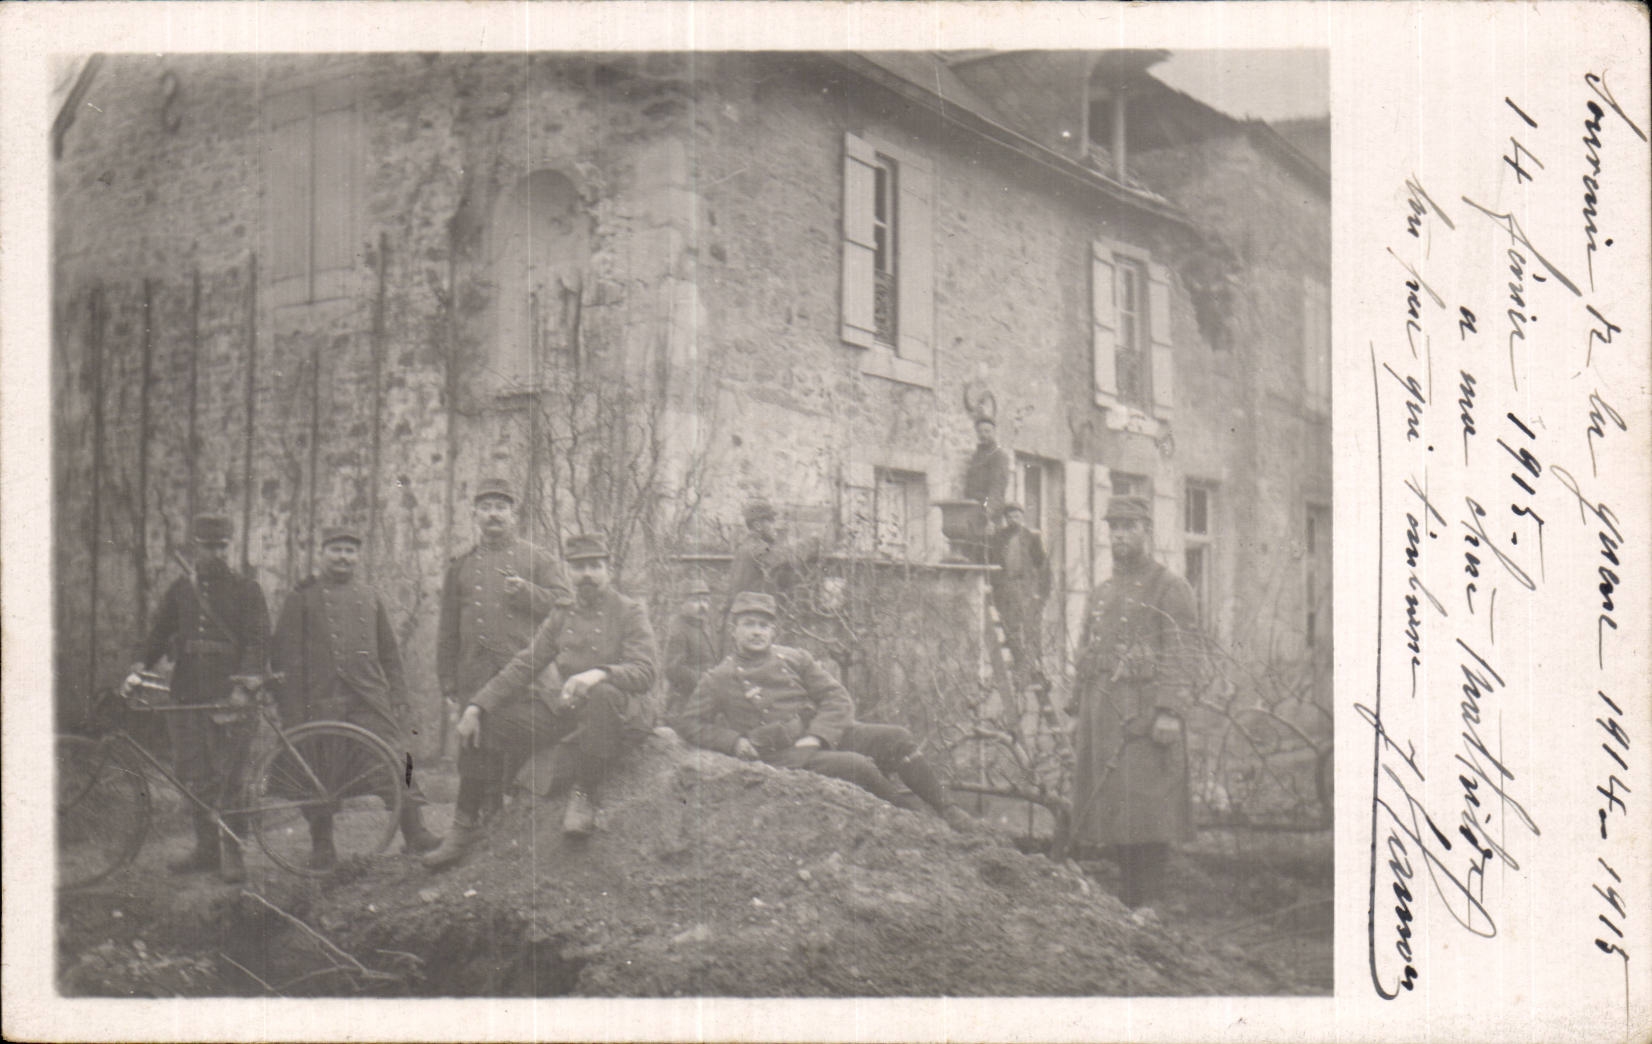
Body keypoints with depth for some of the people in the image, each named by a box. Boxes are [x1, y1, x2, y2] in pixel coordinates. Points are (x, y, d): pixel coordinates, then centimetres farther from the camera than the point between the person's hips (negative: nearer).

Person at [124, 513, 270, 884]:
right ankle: (207, 848, 17)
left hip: (232, 696, -4)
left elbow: (258, 639, -5)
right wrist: (140, 668, -4)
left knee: (229, 778, -4)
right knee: (194, 774, 6)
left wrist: (248, 678, -21)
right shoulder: (180, 589, 13)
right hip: (189, 695, 4)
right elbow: (159, 634, 13)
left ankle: (231, 853, 3)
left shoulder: (246, 588, 3)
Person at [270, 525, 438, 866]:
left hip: (372, 701, 2)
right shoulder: (302, 598, 6)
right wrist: (291, 713, -5)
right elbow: (284, 657, 2)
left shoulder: (370, 598, 16)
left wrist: (399, 701, 11)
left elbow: (390, 656, 20)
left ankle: (416, 834, -2)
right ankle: (322, 849, 15)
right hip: (322, 703, -2)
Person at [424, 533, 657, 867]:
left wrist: (600, 673, -36)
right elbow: (523, 667, 11)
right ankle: (466, 824, 5)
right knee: (488, 720, -6)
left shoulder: (630, 612, -1)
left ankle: (584, 796, -24)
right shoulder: (561, 617, 14)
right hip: (566, 709, 6)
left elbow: (644, 673, -15)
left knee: (602, 694, -41)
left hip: (620, 712, -5)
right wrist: (476, 706, -1)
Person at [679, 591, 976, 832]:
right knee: (858, 766, -29)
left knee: (896, 738, -14)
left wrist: (816, 736, -11)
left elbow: (838, 699, 7)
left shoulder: (795, 659, 12)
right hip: (783, 754, -5)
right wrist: (733, 741, -11)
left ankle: (947, 810, -2)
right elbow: (689, 724, 4)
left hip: (825, 734, 5)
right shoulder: (718, 680, 3)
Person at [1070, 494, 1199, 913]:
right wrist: (1079, 718, 16)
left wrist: (1169, 713, -18)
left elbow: (1176, 656, -9)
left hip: (1145, 714, -6)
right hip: (1101, 715, 6)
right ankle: (1126, 898, 16)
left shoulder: (1170, 589, 0)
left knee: (1147, 812, -6)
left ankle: (1148, 904, -1)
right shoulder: (1100, 595, 20)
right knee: (1112, 812, 8)